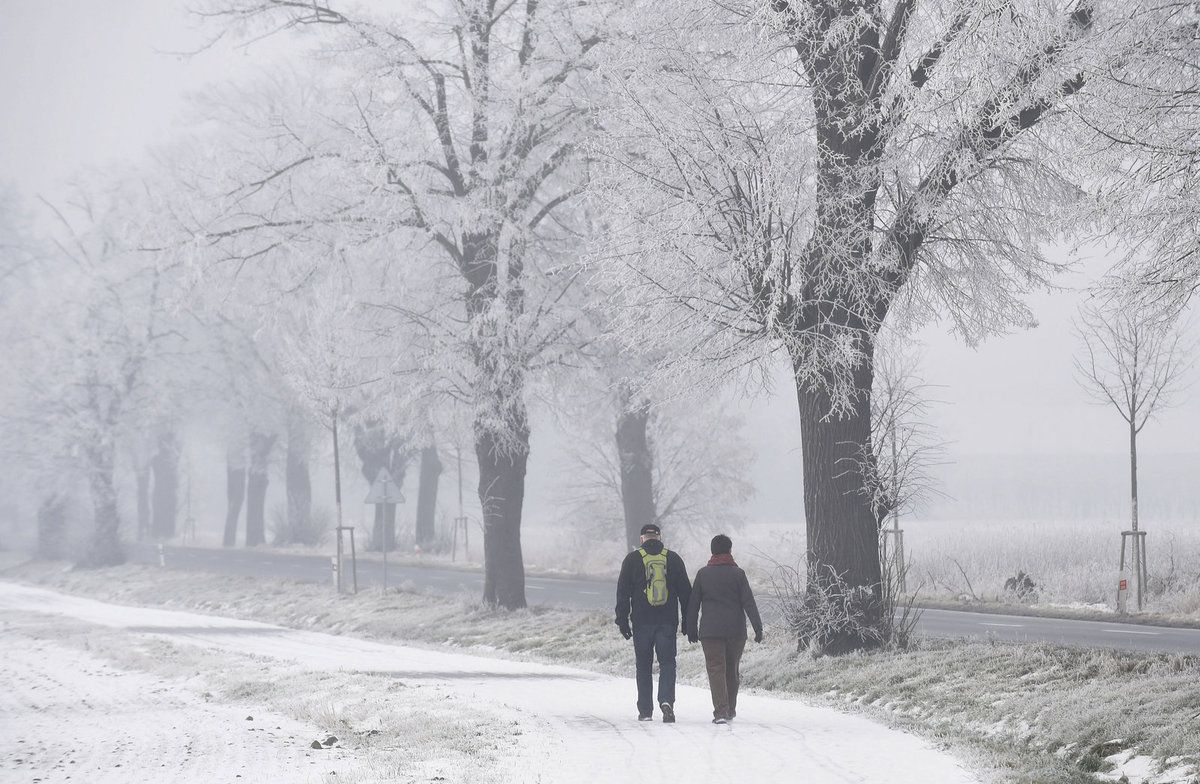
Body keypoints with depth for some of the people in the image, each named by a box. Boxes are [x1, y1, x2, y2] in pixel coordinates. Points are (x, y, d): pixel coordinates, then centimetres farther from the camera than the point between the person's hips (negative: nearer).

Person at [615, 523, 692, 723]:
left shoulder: (632, 559, 2)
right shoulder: (673, 558, 6)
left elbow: (623, 592, 1)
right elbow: (685, 591, 8)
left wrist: (622, 620, 4)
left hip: (642, 622, 0)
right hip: (668, 622, 0)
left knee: (644, 666, 8)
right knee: (667, 663, 3)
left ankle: (645, 710, 8)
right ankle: (666, 700, -20)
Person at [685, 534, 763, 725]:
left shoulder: (703, 573, 3)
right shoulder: (737, 573, -2)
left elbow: (693, 603, 6)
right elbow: (749, 602, -4)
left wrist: (691, 630, 14)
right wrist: (758, 628, -1)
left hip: (710, 630, 0)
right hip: (736, 630, 0)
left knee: (715, 669, -3)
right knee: (732, 670, 15)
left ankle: (721, 711, -17)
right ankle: (730, 710, 25)